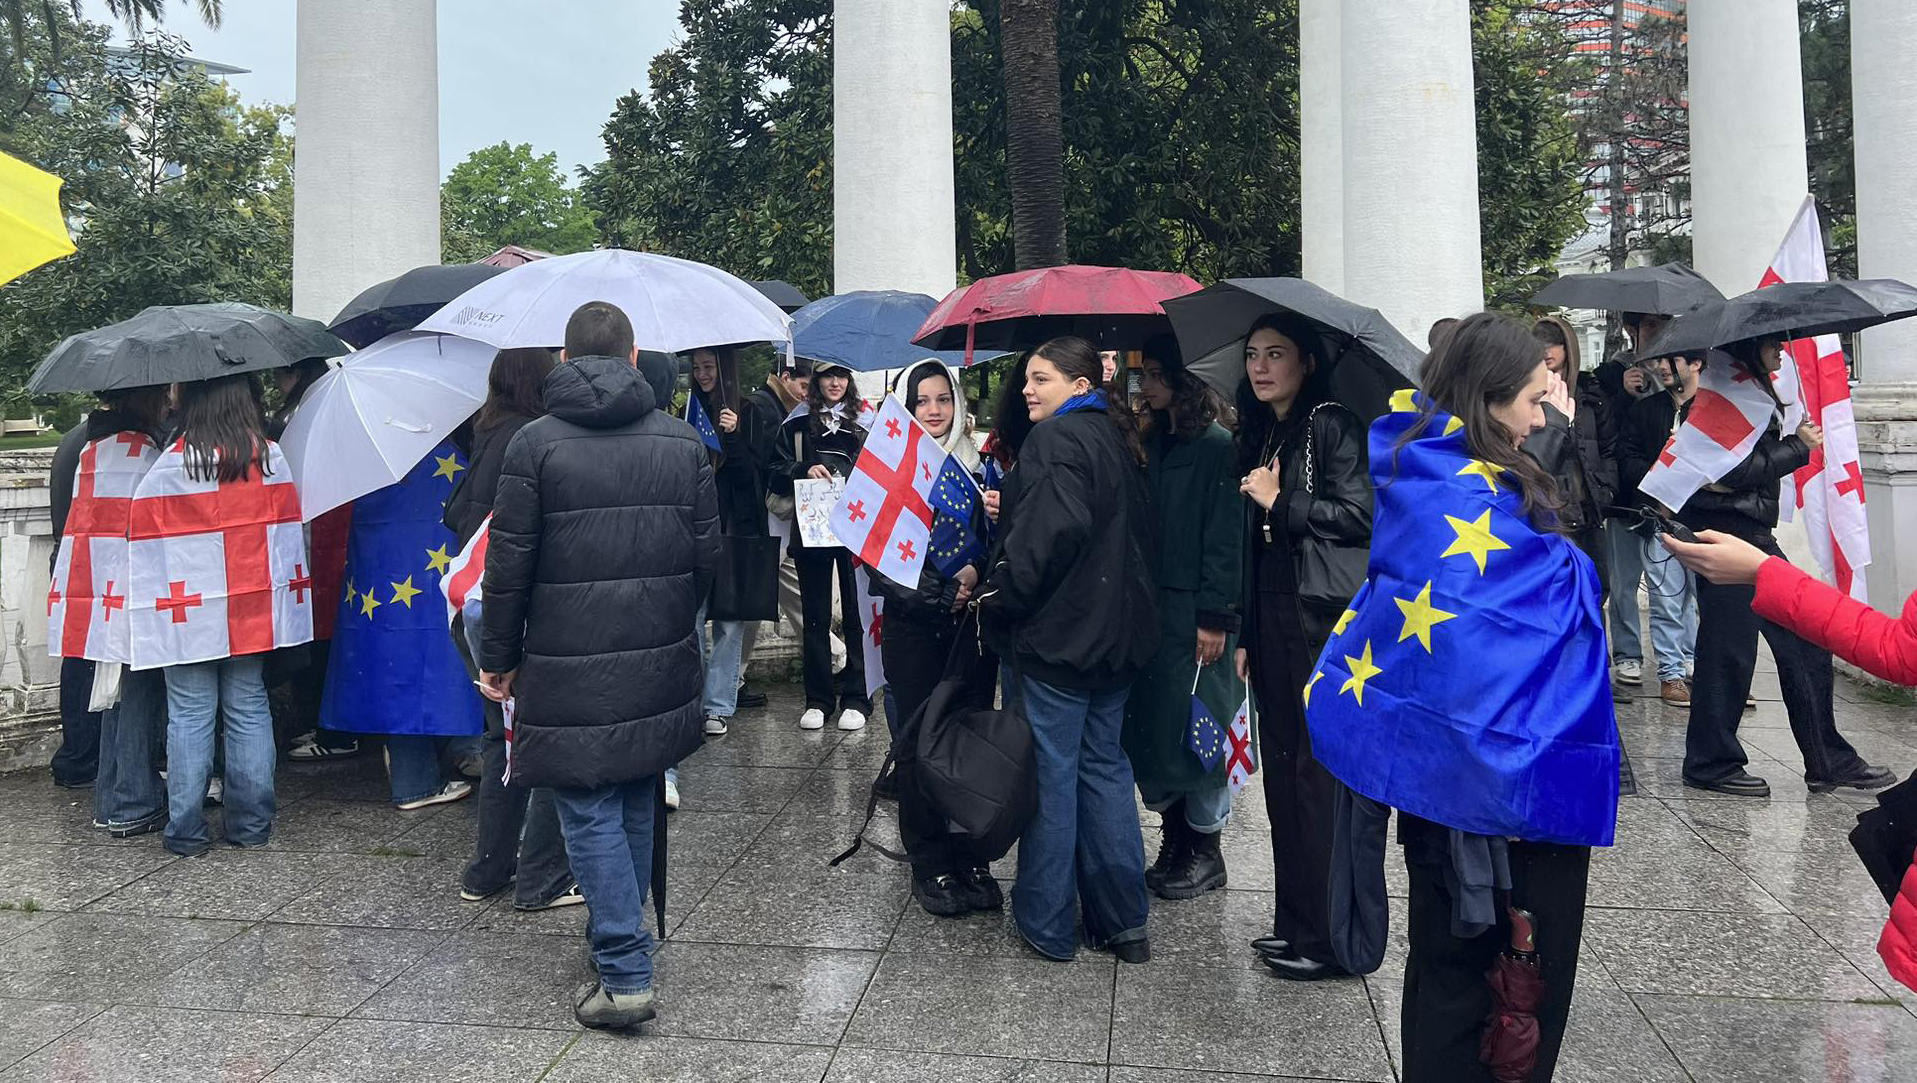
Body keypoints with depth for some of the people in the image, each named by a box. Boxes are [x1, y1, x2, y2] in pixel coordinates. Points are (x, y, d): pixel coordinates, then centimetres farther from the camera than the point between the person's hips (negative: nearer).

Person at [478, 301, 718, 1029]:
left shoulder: (535, 444, -6)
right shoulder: (682, 440, 4)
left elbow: (509, 565, -6)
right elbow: (707, 553, 6)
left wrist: (498, 659, 5)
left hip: (569, 669, -4)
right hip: (661, 664, 4)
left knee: (590, 814, 3)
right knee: (639, 805, 18)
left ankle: (624, 974, 1)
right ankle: (620, 939, 32)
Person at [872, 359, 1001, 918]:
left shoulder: (978, 464, 8)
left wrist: (976, 570, -16)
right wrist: (941, 589, -18)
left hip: (971, 621, 2)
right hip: (913, 626, -2)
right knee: (919, 744, 2)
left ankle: (972, 859, 15)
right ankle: (930, 865, 13)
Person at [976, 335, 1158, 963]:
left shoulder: (1057, 439, -15)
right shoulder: (1117, 438, 14)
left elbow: (1053, 533, -28)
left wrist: (999, 595, -16)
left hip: (1055, 635, -9)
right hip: (1116, 634, 9)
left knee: (1049, 775, 2)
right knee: (1104, 768, 15)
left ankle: (1046, 926, 13)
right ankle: (1123, 922, 21)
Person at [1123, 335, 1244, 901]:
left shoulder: (1216, 447, -10)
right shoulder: (1155, 443, 13)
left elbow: (1225, 536, -14)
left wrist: (1215, 617, -17)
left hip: (1194, 611, -7)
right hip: (1151, 605, 7)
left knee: (1193, 725, 1)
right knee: (1149, 721, 9)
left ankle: (1206, 850, 17)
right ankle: (1174, 840, 22)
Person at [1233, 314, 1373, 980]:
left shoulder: (1331, 425, -6)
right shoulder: (1258, 436, 16)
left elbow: (1360, 515, -15)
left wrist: (1279, 503, -12)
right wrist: (1246, 635, 17)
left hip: (1324, 619, -8)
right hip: (1271, 619, 8)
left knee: (1319, 771, -5)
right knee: (1281, 767, 11)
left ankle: (1332, 937, 3)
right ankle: (1295, 920, 22)